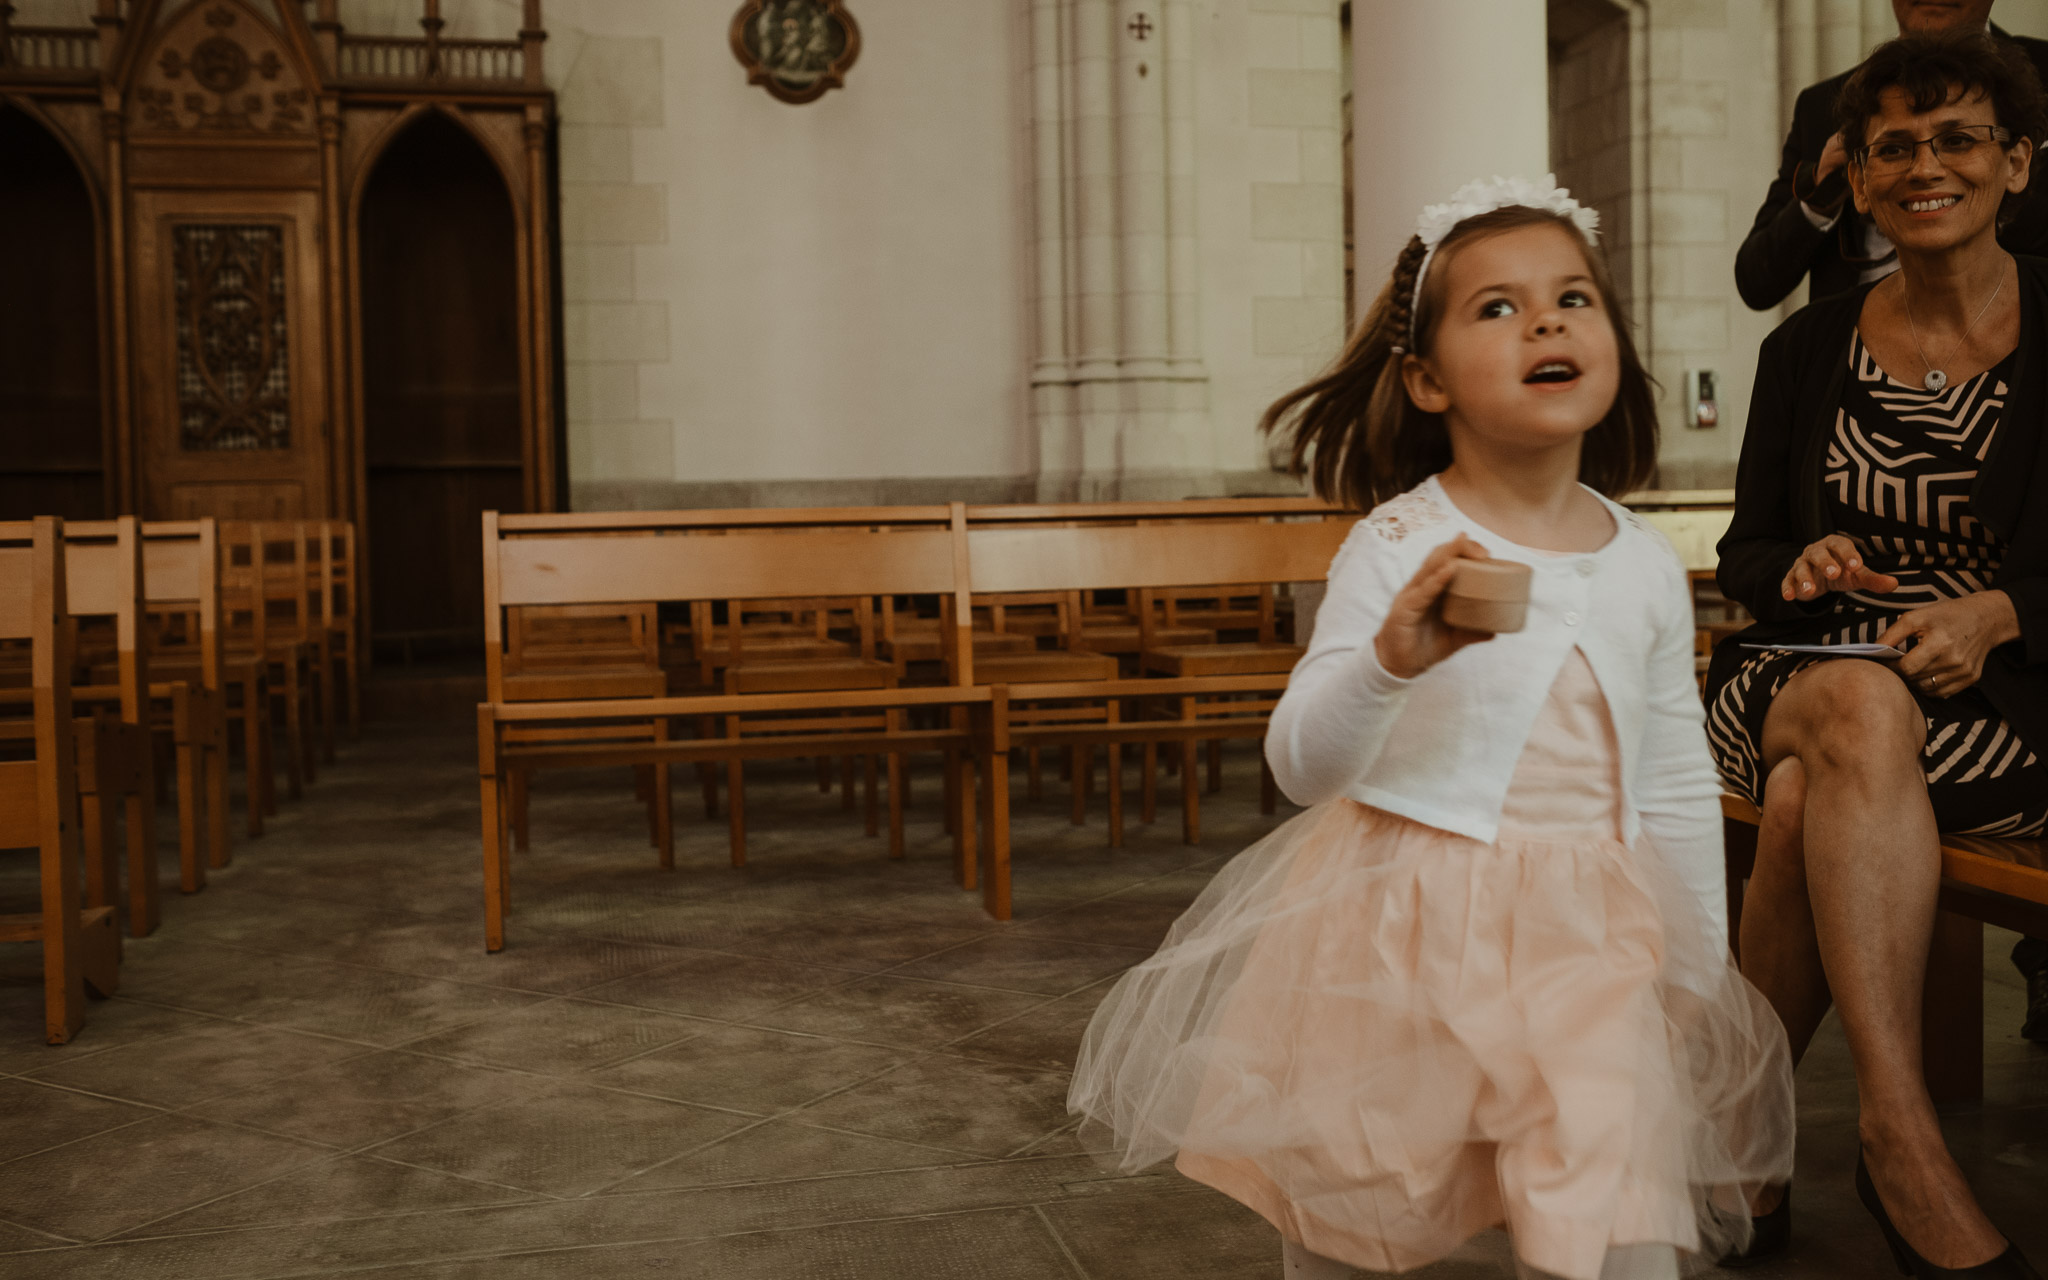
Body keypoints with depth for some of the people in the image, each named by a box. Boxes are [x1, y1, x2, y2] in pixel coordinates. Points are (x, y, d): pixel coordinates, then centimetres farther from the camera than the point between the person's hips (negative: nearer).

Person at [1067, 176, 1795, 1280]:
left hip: (1585, 937, 3)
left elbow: (1679, 790, 10)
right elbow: (1301, 765, -16)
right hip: (1401, 923, -2)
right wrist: (1389, 661, -34)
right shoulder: (1395, 547, -12)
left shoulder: (1646, 568, 0)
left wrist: (1701, 975, 13)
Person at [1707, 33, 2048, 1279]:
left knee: (1810, 795, -35)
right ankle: (1904, 1144, -38)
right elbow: (1747, 554, 14)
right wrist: (1801, 566, -9)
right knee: (1859, 714, -36)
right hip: (1803, 675, 2)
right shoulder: (1808, 349, 11)